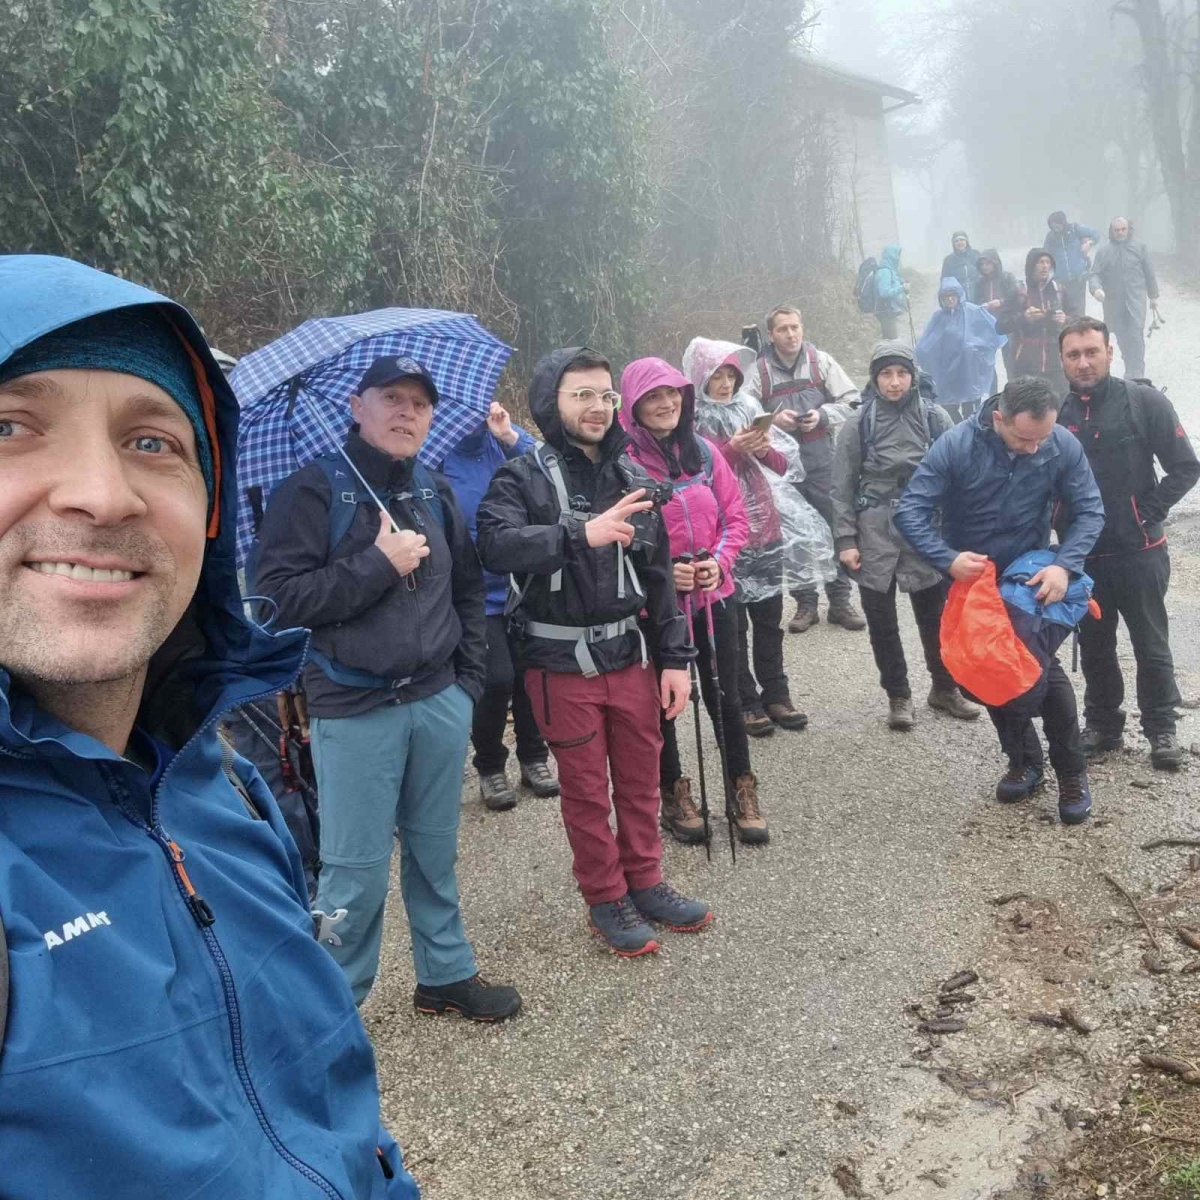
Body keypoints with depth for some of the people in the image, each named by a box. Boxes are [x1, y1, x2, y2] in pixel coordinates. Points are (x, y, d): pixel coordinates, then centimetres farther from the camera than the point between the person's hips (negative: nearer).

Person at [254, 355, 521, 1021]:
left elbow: (468, 587, 19)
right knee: (357, 868, 1)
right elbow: (277, 597, -15)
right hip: (354, 712, -5)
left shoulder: (436, 492, 11)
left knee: (435, 851, 16)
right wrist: (379, 564, -17)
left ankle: (446, 974, 34)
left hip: (440, 702, 5)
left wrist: (468, 675, 11)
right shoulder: (312, 489, -6)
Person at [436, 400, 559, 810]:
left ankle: (533, 758, 32)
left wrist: (512, 438, -20)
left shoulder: (504, 438, 2)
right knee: (498, 678, -11)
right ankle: (489, 768, 15)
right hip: (478, 594, -4)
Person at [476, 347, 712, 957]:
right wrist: (582, 533, -41)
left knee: (641, 777, 15)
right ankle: (605, 898, 26)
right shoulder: (523, 478, -9)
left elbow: (658, 575, 8)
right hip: (561, 665, -4)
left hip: (629, 655, 4)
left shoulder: (633, 479, 5)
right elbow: (496, 545, -29)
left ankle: (645, 882, 35)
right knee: (586, 787, 9)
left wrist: (675, 657, 6)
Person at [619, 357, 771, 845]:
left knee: (724, 696, 12)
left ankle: (743, 793, 28)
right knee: (662, 701, 12)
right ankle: (673, 795, 30)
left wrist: (719, 560, -9)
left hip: (713, 594, 3)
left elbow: (735, 516, 7)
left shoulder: (704, 452, 2)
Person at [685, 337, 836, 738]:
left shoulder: (749, 408, 9)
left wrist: (765, 450, -11)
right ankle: (745, 702, 11)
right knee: (732, 623, 3)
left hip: (765, 527, 5)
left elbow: (784, 464, 9)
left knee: (769, 617, 11)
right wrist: (732, 449, -20)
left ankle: (775, 694, 21)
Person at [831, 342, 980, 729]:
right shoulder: (859, 424, -1)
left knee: (935, 615, 9)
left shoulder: (935, 417, -1)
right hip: (875, 534, 0)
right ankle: (898, 695, 23)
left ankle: (944, 687, 30)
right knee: (881, 620, 6)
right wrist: (846, 540, -4)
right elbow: (843, 487, 1)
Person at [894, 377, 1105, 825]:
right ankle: (1024, 761, 28)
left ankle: (1071, 771, 13)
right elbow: (910, 510, -22)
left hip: (1033, 577, 0)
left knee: (1044, 669, -4)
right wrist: (948, 558, -34)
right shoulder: (956, 446, -26)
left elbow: (1089, 511, -13)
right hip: (970, 577, 1)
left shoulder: (1064, 446, -20)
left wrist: (1064, 565, -28)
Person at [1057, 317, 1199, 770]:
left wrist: (1147, 513, -11)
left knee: (1151, 646, 8)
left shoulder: (1145, 402, -8)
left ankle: (1161, 729, 23)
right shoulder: (1058, 413, 1)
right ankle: (1102, 724, 29)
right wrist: (1063, 523, -1)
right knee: (1094, 646, 14)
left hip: (1139, 552, -3)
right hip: (1082, 555, 3)